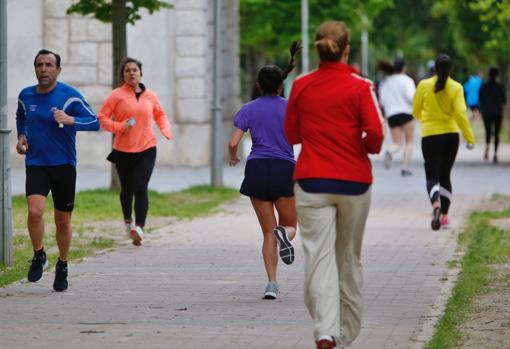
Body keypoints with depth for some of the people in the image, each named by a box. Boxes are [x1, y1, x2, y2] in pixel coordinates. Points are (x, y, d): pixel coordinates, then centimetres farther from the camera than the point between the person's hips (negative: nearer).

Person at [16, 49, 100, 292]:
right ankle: (39, 256, 4)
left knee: (63, 221, 7)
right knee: (35, 210, -21)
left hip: (63, 165, -1)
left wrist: (70, 120, -27)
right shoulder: (25, 96, 5)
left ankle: (62, 267, 29)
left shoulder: (69, 95, -7)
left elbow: (94, 122, -11)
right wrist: (21, 136, 8)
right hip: (35, 164, 1)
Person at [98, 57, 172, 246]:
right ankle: (128, 220, 40)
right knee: (127, 189, 14)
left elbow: (160, 115, 21)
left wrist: (166, 129, 2)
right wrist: (120, 127, -19)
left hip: (146, 149, 0)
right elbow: (102, 118, -4)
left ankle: (139, 227, -21)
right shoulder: (116, 95, -3)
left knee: (141, 188, -14)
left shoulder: (150, 96, 6)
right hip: (123, 150, 0)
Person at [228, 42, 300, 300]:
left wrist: (233, 158, 19)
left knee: (268, 233, 8)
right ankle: (284, 234, -26)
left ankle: (272, 283, -4)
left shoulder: (248, 110, 5)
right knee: (290, 225, 13)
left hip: (257, 169, 1)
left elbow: (233, 143, -2)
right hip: (285, 169, -1)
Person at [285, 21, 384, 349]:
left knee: (319, 256, -7)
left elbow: (291, 134, 10)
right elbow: (375, 133, -15)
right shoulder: (360, 86, -6)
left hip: (312, 183, 0)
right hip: (354, 182, 0)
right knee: (349, 259, 15)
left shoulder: (301, 86, 2)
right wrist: (368, 147, 6)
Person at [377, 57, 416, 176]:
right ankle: (405, 168, -2)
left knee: (396, 143, 8)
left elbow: (382, 101, 7)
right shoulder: (406, 80, -3)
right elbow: (411, 96, -16)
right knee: (409, 141, 9)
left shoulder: (386, 82, 10)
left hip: (391, 114, 4)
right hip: (406, 112, -3)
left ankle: (390, 152, -28)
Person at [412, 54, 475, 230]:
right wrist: (470, 137, -8)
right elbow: (460, 113, -14)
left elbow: (416, 112, 4)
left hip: (430, 136, -1)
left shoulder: (424, 85, -5)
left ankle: (436, 205, -31)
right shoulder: (456, 88, -6)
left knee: (432, 176, -1)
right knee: (445, 176, 16)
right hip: (451, 135, 1)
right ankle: (444, 216, 16)